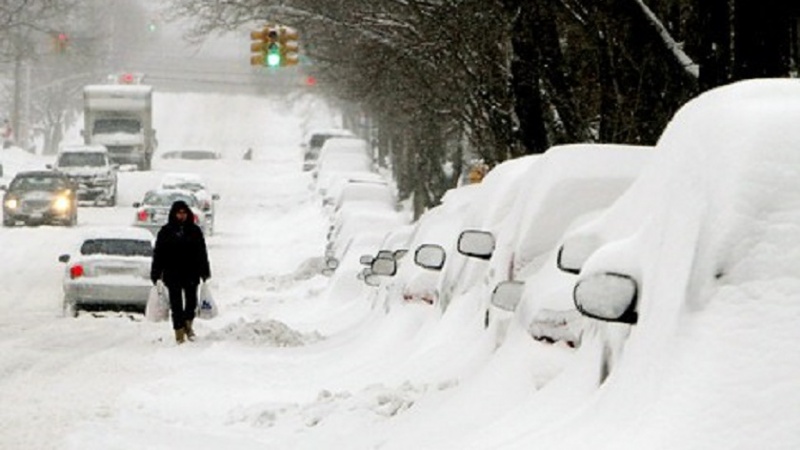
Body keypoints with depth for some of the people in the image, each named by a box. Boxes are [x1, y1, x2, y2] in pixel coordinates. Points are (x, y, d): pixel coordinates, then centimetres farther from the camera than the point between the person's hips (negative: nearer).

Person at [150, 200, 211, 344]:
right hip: (172, 275, -1)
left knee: (192, 302, 6)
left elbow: (202, 253, 10)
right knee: (176, 305, 0)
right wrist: (155, 274, -1)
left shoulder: (195, 231, 5)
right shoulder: (166, 231, 0)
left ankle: (188, 323, 33)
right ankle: (179, 332, 7)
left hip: (191, 274, 2)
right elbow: (158, 254, 2)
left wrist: (205, 273, 8)